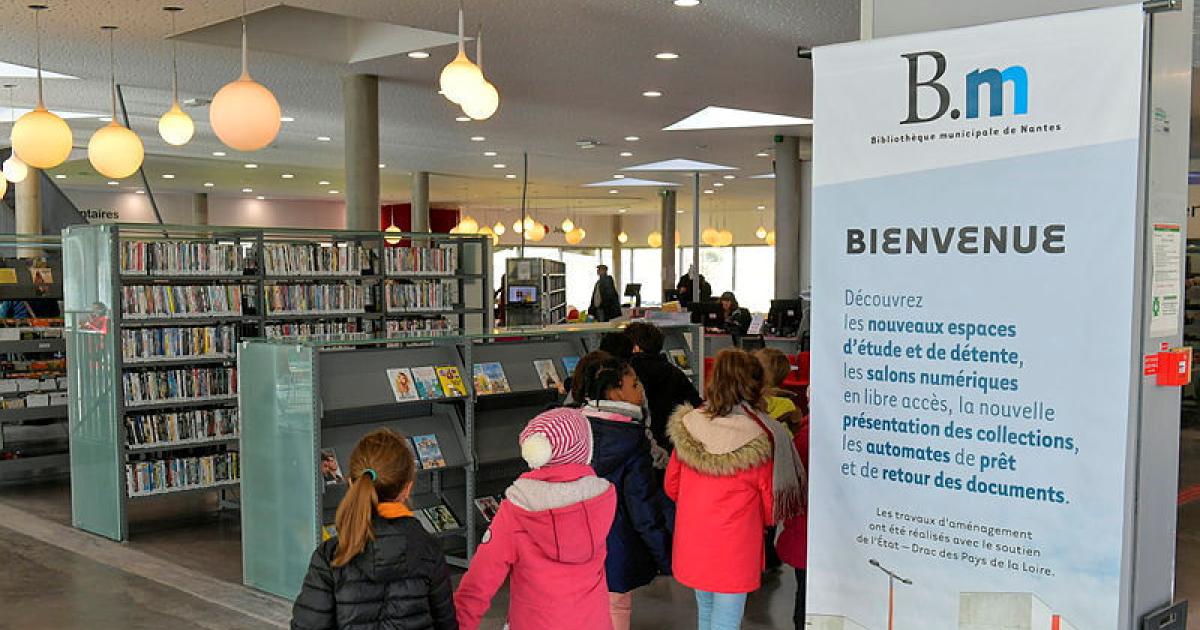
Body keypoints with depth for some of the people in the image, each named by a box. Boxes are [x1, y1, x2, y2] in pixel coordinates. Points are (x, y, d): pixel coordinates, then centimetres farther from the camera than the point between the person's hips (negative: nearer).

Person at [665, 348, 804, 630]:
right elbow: (772, 506, -7)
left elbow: (671, 486, 6)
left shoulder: (688, 425, -5)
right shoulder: (761, 437, -17)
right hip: (734, 549, -4)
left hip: (691, 544, 5)